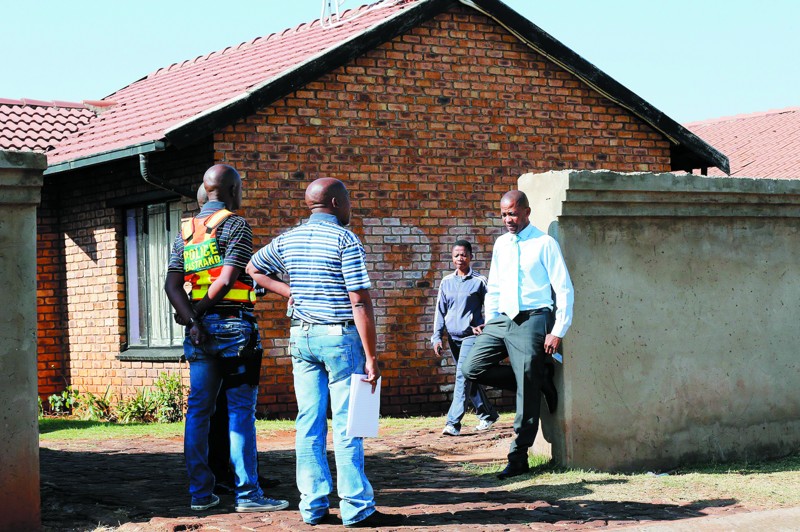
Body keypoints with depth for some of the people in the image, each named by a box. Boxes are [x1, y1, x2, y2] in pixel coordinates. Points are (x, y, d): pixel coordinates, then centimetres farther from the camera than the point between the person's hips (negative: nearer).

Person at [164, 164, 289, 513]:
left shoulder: (185, 231, 14)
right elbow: (228, 278, -16)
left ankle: (199, 492, 11)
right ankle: (247, 493, -4)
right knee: (241, 411, -4)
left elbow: (172, 284, 4)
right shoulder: (235, 225, -5)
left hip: (200, 329, 6)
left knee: (198, 410, 8)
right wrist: (200, 310, -4)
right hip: (233, 325, -6)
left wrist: (192, 320, -6)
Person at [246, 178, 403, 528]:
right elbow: (360, 303, -14)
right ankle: (357, 509, 0)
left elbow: (253, 269, 26)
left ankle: (313, 506, 9)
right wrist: (371, 357, -12)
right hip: (340, 336, -6)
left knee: (309, 422, 7)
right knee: (347, 423, -3)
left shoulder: (287, 240, 9)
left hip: (301, 337, 6)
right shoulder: (346, 240, -10)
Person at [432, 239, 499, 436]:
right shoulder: (446, 282, 10)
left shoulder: (479, 281, -2)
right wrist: (437, 337, 5)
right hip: (453, 337, 5)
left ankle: (453, 423, -18)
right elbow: (440, 311, 12)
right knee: (470, 380, 12)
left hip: (471, 335, -5)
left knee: (463, 377, -14)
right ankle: (487, 415, 26)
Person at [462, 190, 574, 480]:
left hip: (532, 320, -6)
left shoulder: (544, 244, -4)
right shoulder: (501, 244, 14)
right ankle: (535, 381, 9)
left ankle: (518, 458, 4)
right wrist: (489, 323, 11)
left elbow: (564, 290, -7)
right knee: (473, 367, -8)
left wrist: (557, 332, -12)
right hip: (501, 319, 6)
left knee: (527, 391, -5)